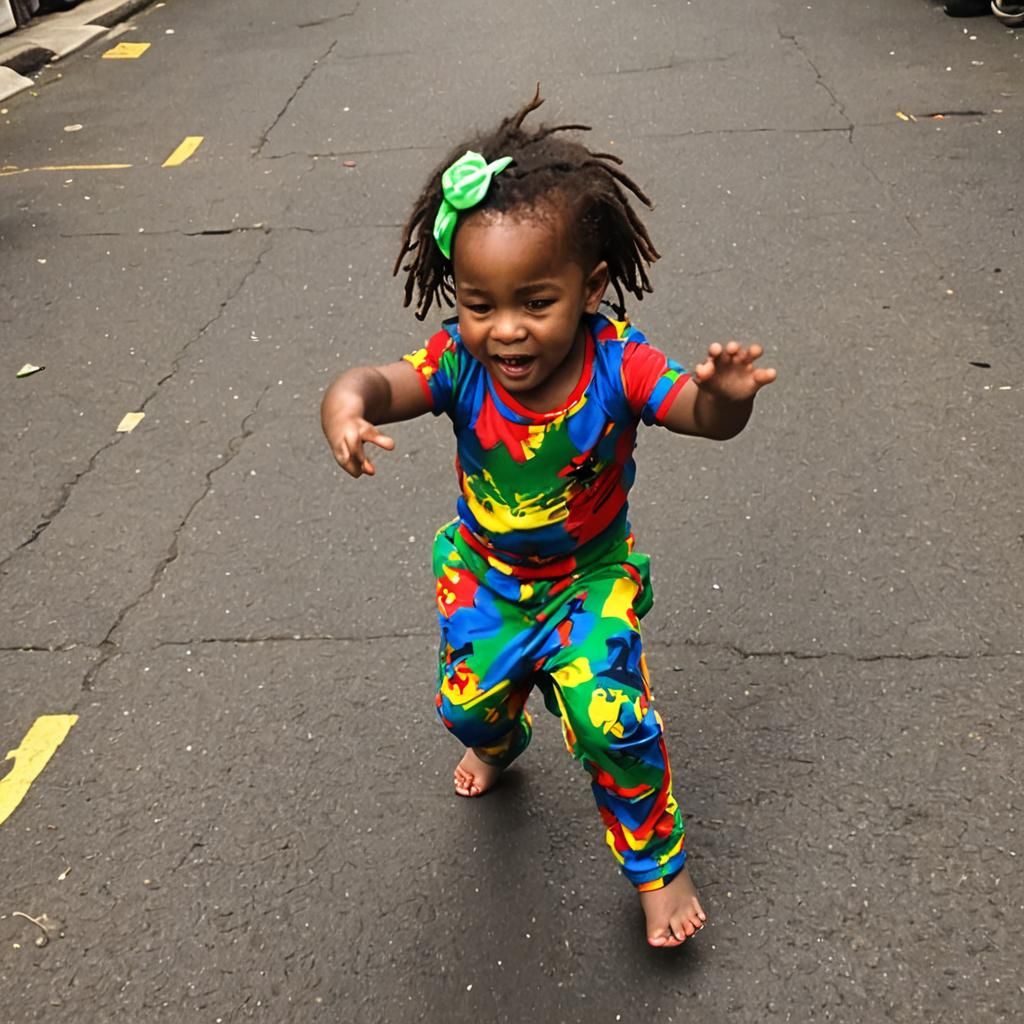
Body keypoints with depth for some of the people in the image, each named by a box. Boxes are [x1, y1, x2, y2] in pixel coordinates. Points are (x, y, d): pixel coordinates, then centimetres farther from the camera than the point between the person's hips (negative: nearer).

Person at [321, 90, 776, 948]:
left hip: (591, 574, -2)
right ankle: (499, 746, 60)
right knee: (469, 702, 19)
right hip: (484, 573, 3)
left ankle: (658, 863, 13)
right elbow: (387, 383, -40)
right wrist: (347, 402, -64)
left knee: (606, 715, -15)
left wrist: (726, 395, -62)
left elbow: (704, 415, -38)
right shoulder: (462, 362, -27)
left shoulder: (615, 364, -30)